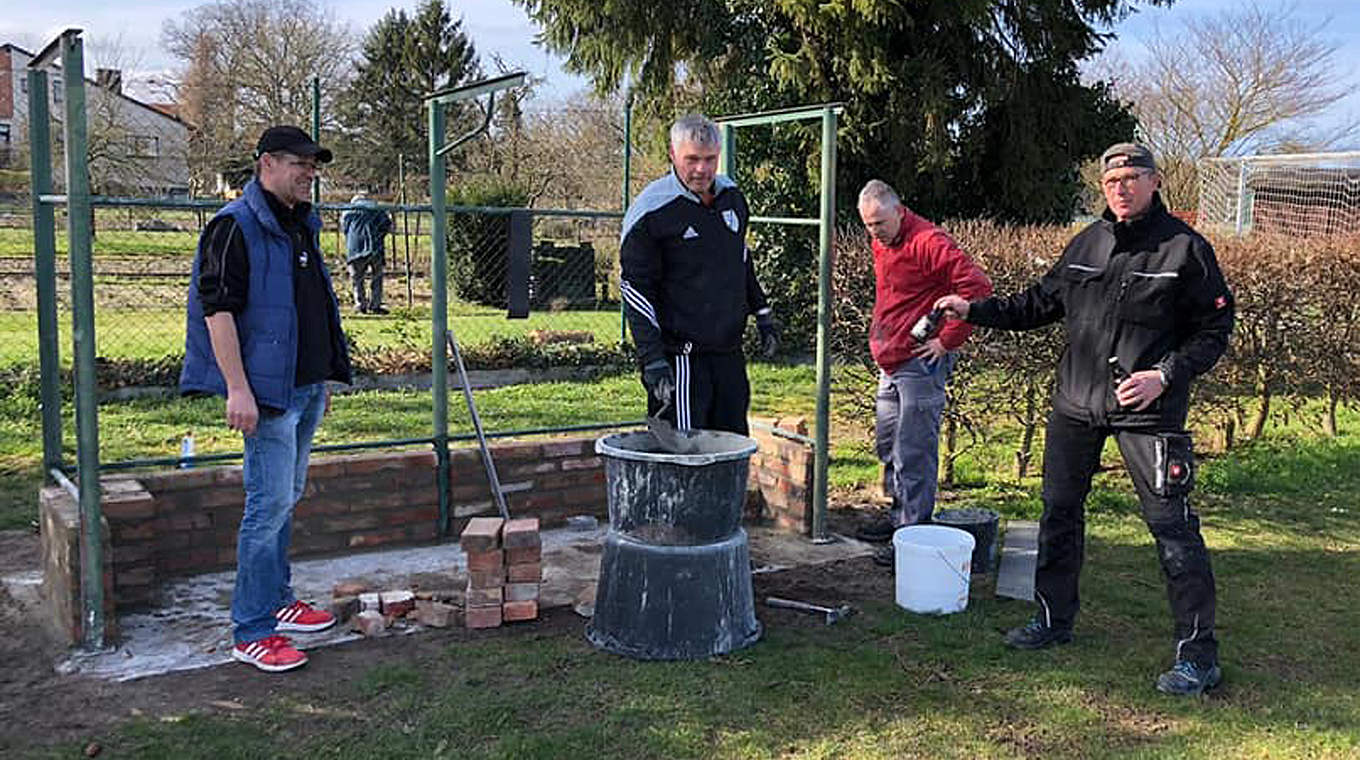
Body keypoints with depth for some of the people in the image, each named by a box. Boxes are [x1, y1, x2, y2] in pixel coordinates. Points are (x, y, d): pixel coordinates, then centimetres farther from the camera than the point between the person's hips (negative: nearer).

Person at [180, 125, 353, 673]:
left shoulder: (301, 226, 16)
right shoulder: (235, 227, -12)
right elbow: (217, 308, -19)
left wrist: (324, 379, 24)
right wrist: (238, 389, -24)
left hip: (305, 388, 9)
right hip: (267, 392, -9)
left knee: (286, 499, 17)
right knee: (269, 504, -7)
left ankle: (276, 601, 31)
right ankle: (251, 632, 2)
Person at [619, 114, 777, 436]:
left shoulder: (732, 196, 10)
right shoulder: (651, 210, -10)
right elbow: (635, 289, -11)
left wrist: (763, 315, 23)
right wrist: (653, 361, -17)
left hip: (729, 350, 7)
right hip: (681, 357, -6)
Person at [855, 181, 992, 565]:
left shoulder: (927, 242, -16)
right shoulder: (880, 243, 13)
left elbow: (977, 286, -24)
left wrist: (947, 339, -19)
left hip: (920, 363, -10)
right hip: (890, 362, 10)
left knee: (914, 453, -6)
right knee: (888, 444, 17)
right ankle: (900, 513, 30)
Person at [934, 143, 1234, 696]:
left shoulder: (1185, 248, -6)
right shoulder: (1087, 242, 8)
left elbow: (1215, 329, -4)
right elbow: (1041, 302, 17)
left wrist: (1165, 375, -16)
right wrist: (975, 311, 10)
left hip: (1147, 410, -6)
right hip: (1076, 403, 6)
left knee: (1171, 525, -5)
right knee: (1059, 511, 14)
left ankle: (1198, 653, 6)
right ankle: (1053, 620, 31)